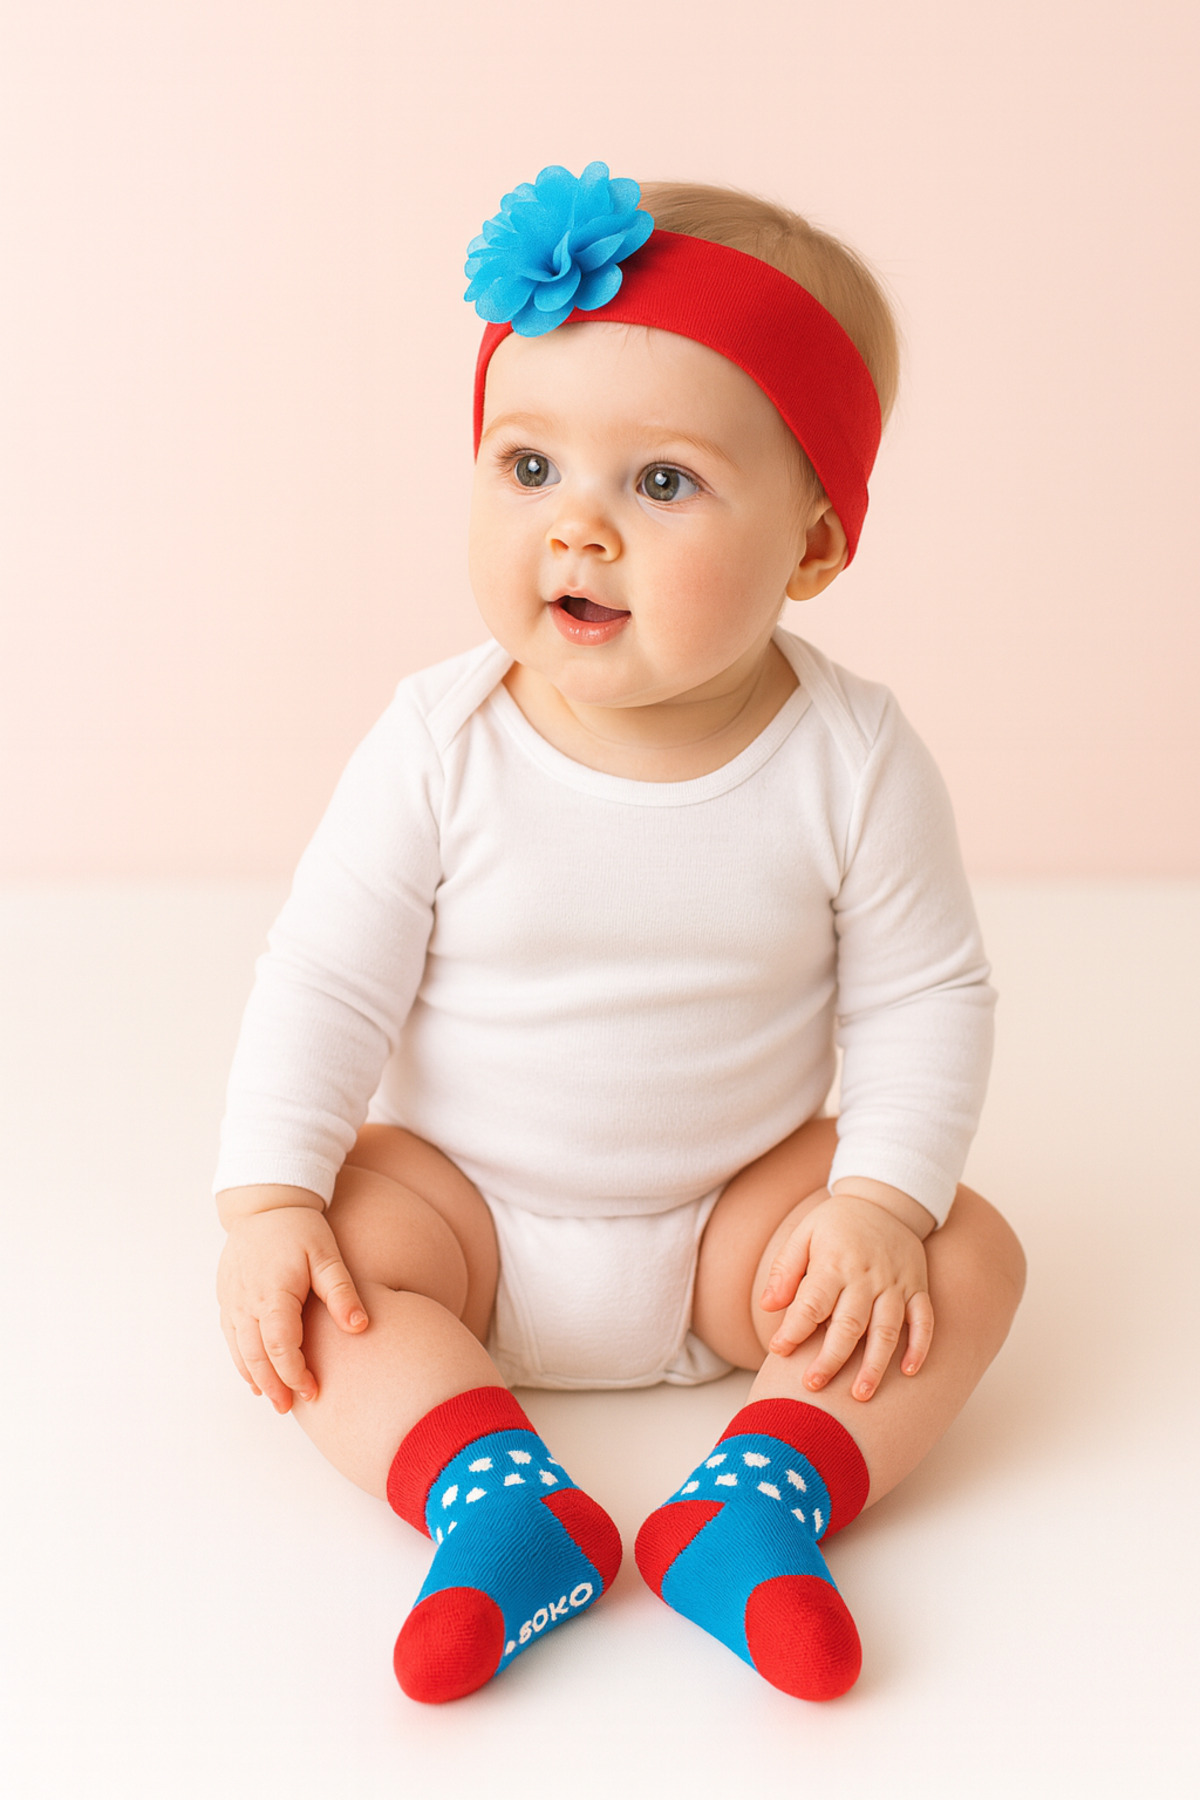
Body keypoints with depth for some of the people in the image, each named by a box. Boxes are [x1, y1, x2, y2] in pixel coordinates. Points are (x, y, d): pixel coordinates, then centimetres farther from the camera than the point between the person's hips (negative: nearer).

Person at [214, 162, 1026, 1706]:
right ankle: (497, 1500, -30)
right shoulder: (439, 748, -17)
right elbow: (323, 978, -12)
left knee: (971, 1260, -17)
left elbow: (922, 996, -8)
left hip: (737, 1209, 1)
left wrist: (882, 1198, -19)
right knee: (325, 1260, -25)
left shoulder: (853, 763, -16)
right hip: (464, 1199, 0)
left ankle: (760, 1501, -25)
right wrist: (269, 1199, -20)